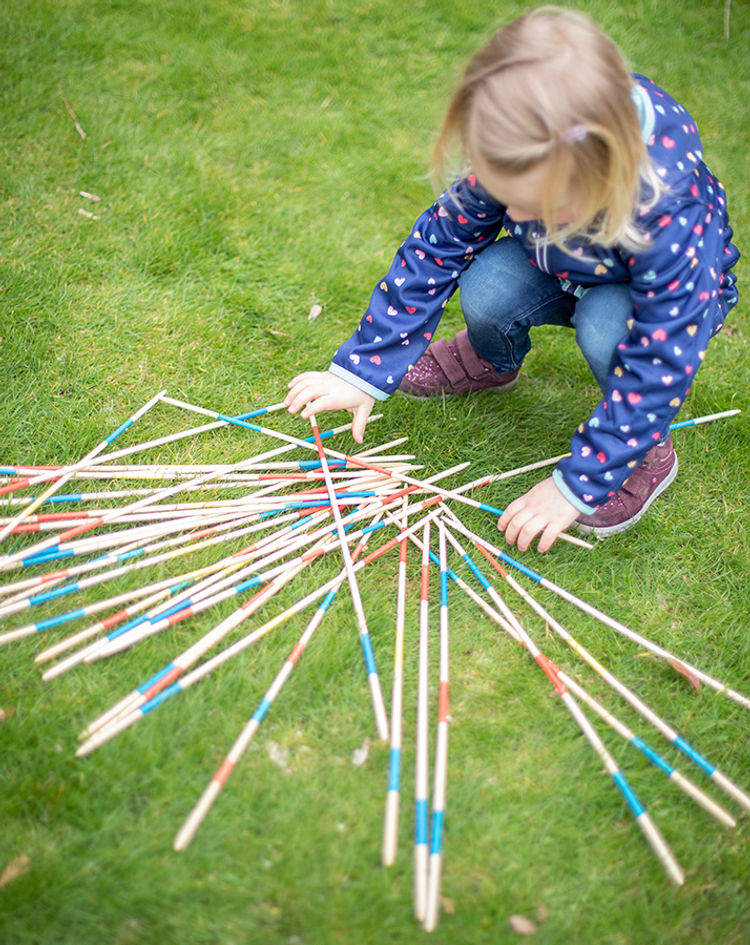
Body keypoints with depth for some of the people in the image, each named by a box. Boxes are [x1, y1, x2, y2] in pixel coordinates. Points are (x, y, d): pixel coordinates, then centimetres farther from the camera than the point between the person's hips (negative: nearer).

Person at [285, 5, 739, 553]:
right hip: (567, 273, 4)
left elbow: (657, 366, -37)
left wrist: (576, 485, -34)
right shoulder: (514, 162, -30)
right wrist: (362, 372, -16)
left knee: (606, 330, -37)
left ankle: (650, 452, -7)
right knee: (486, 287, -26)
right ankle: (494, 363, 11)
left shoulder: (671, 215, -42)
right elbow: (438, 244, -18)